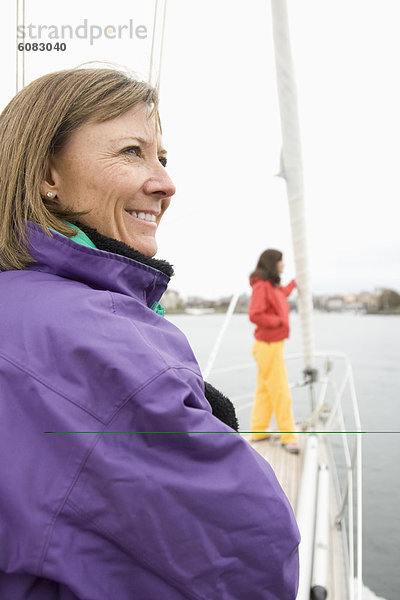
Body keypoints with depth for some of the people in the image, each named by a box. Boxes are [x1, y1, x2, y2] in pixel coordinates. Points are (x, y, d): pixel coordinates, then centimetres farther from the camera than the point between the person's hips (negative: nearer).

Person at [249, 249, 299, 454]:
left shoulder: (272, 286, 12)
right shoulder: (261, 286, -17)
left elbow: (281, 296, 35)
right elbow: (255, 315, -25)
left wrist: (293, 283, 42)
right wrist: (279, 321, -17)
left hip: (273, 344, 10)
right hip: (269, 346, -10)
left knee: (265, 390, 16)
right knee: (280, 393, -4)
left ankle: (258, 430, 26)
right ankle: (288, 437, 4)